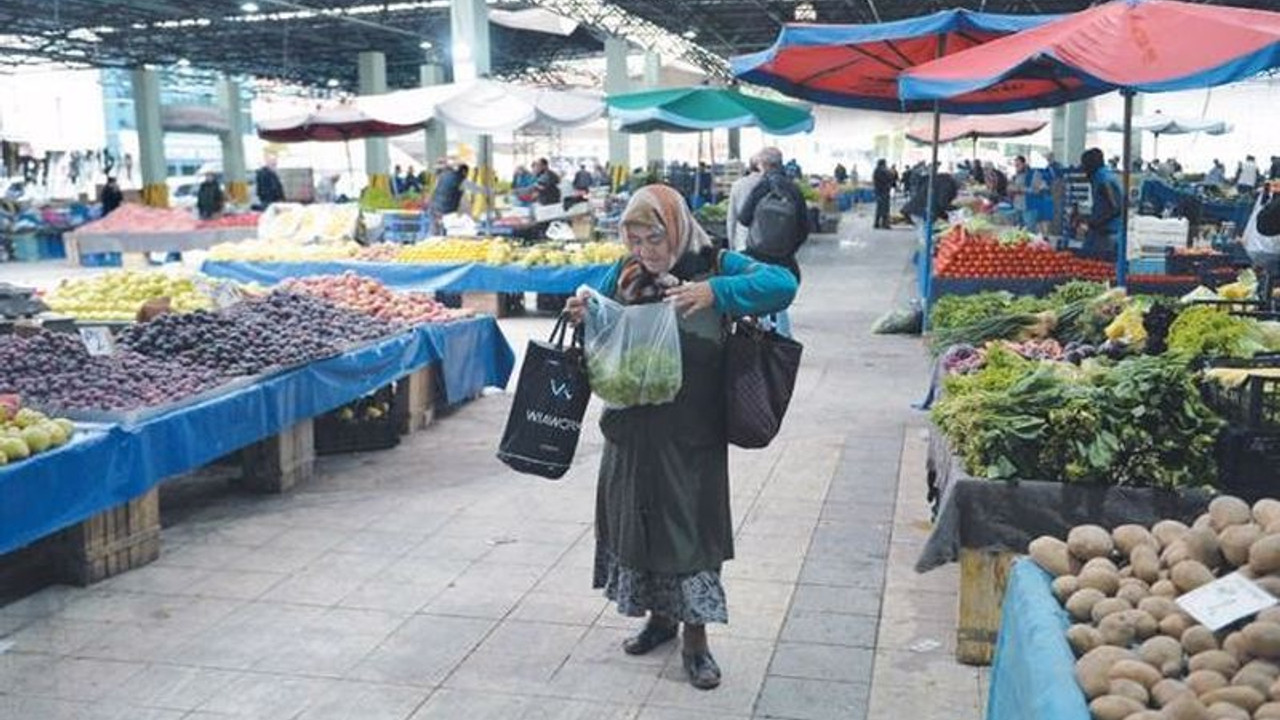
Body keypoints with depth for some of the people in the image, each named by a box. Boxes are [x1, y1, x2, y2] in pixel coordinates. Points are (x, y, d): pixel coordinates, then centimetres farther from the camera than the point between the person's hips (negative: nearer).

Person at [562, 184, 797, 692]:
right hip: (630, 431, 5)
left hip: (691, 435, -4)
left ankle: (695, 637, 18)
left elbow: (783, 283, -22)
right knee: (635, 517, 15)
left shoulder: (713, 267, -8)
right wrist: (582, 318, -10)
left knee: (689, 524, 3)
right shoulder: (623, 274, 4)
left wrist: (715, 292, -33)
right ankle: (659, 614, 37)